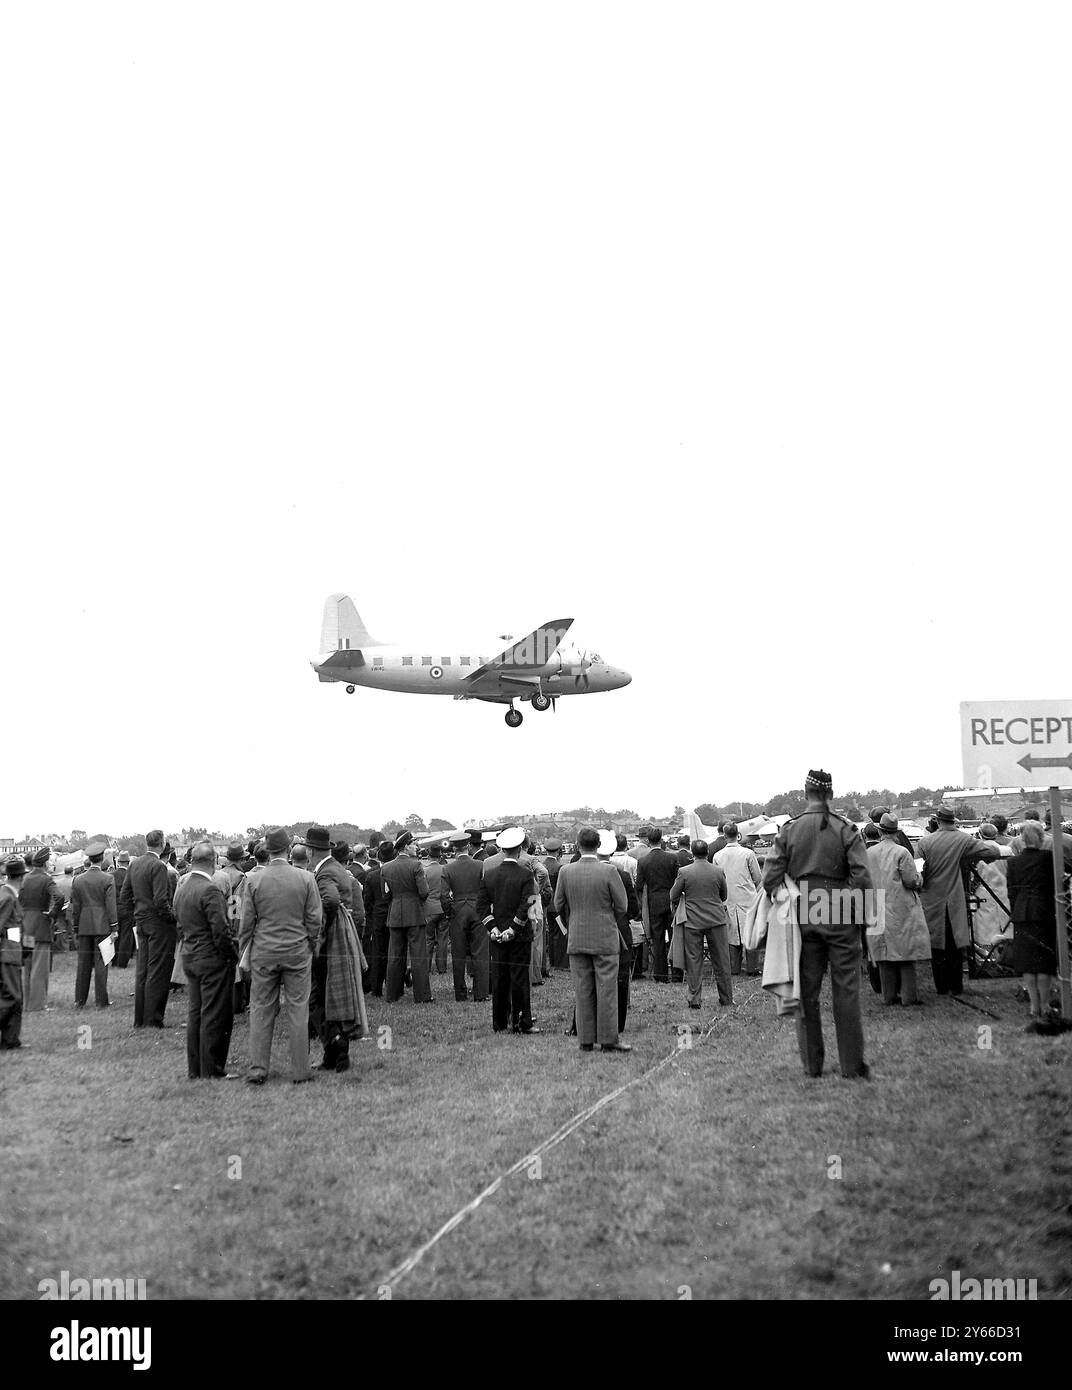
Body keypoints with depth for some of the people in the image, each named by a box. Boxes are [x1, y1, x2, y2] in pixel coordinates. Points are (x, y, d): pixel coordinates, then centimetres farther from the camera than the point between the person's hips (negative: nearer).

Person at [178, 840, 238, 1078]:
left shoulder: (181, 889, 8)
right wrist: (232, 955, -10)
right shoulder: (210, 890, -19)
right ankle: (212, 1070, 4)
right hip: (213, 959, -9)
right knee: (215, 1015, -1)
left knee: (195, 1014, 14)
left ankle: (195, 1069, 20)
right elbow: (220, 929, -21)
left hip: (189, 958, 9)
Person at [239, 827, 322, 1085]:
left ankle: (257, 1069, 9)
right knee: (298, 1011, 5)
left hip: (263, 953, 1)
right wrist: (310, 946, 13)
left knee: (261, 1011, 9)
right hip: (298, 952, 0)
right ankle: (300, 1071, 9)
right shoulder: (306, 878, -5)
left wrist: (243, 955, 11)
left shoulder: (253, 880, -4)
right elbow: (315, 919, -2)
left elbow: (246, 923, 0)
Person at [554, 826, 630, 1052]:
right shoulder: (609, 871, -13)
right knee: (606, 989, 3)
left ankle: (586, 1040, 13)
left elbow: (559, 906, 4)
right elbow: (622, 906, -8)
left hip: (577, 940, 3)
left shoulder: (565, 871, -4)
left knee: (583, 990, 9)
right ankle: (608, 1039, 5)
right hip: (605, 938, -3)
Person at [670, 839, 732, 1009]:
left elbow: (673, 896, 0)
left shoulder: (684, 872, -9)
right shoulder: (718, 871, -4)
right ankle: (726, 998, 17)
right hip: (717, 920, 1)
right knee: (721, 961, 10)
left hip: (693, 922, -1)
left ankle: (694, 999, 5)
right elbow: (724, 896, 10)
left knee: (694, 961, 5)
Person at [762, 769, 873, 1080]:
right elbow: (862, 878, -12)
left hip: (803, 917, 1)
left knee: (807, 992, 10)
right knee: (846, 991, 5)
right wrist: (861, 914, 2)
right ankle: (852, 1064, 9)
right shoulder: (845, 829, -6)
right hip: (841, 917, -1)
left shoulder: (789, 830, -1)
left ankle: (812, 1064, 15)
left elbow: (770, 878, -5)